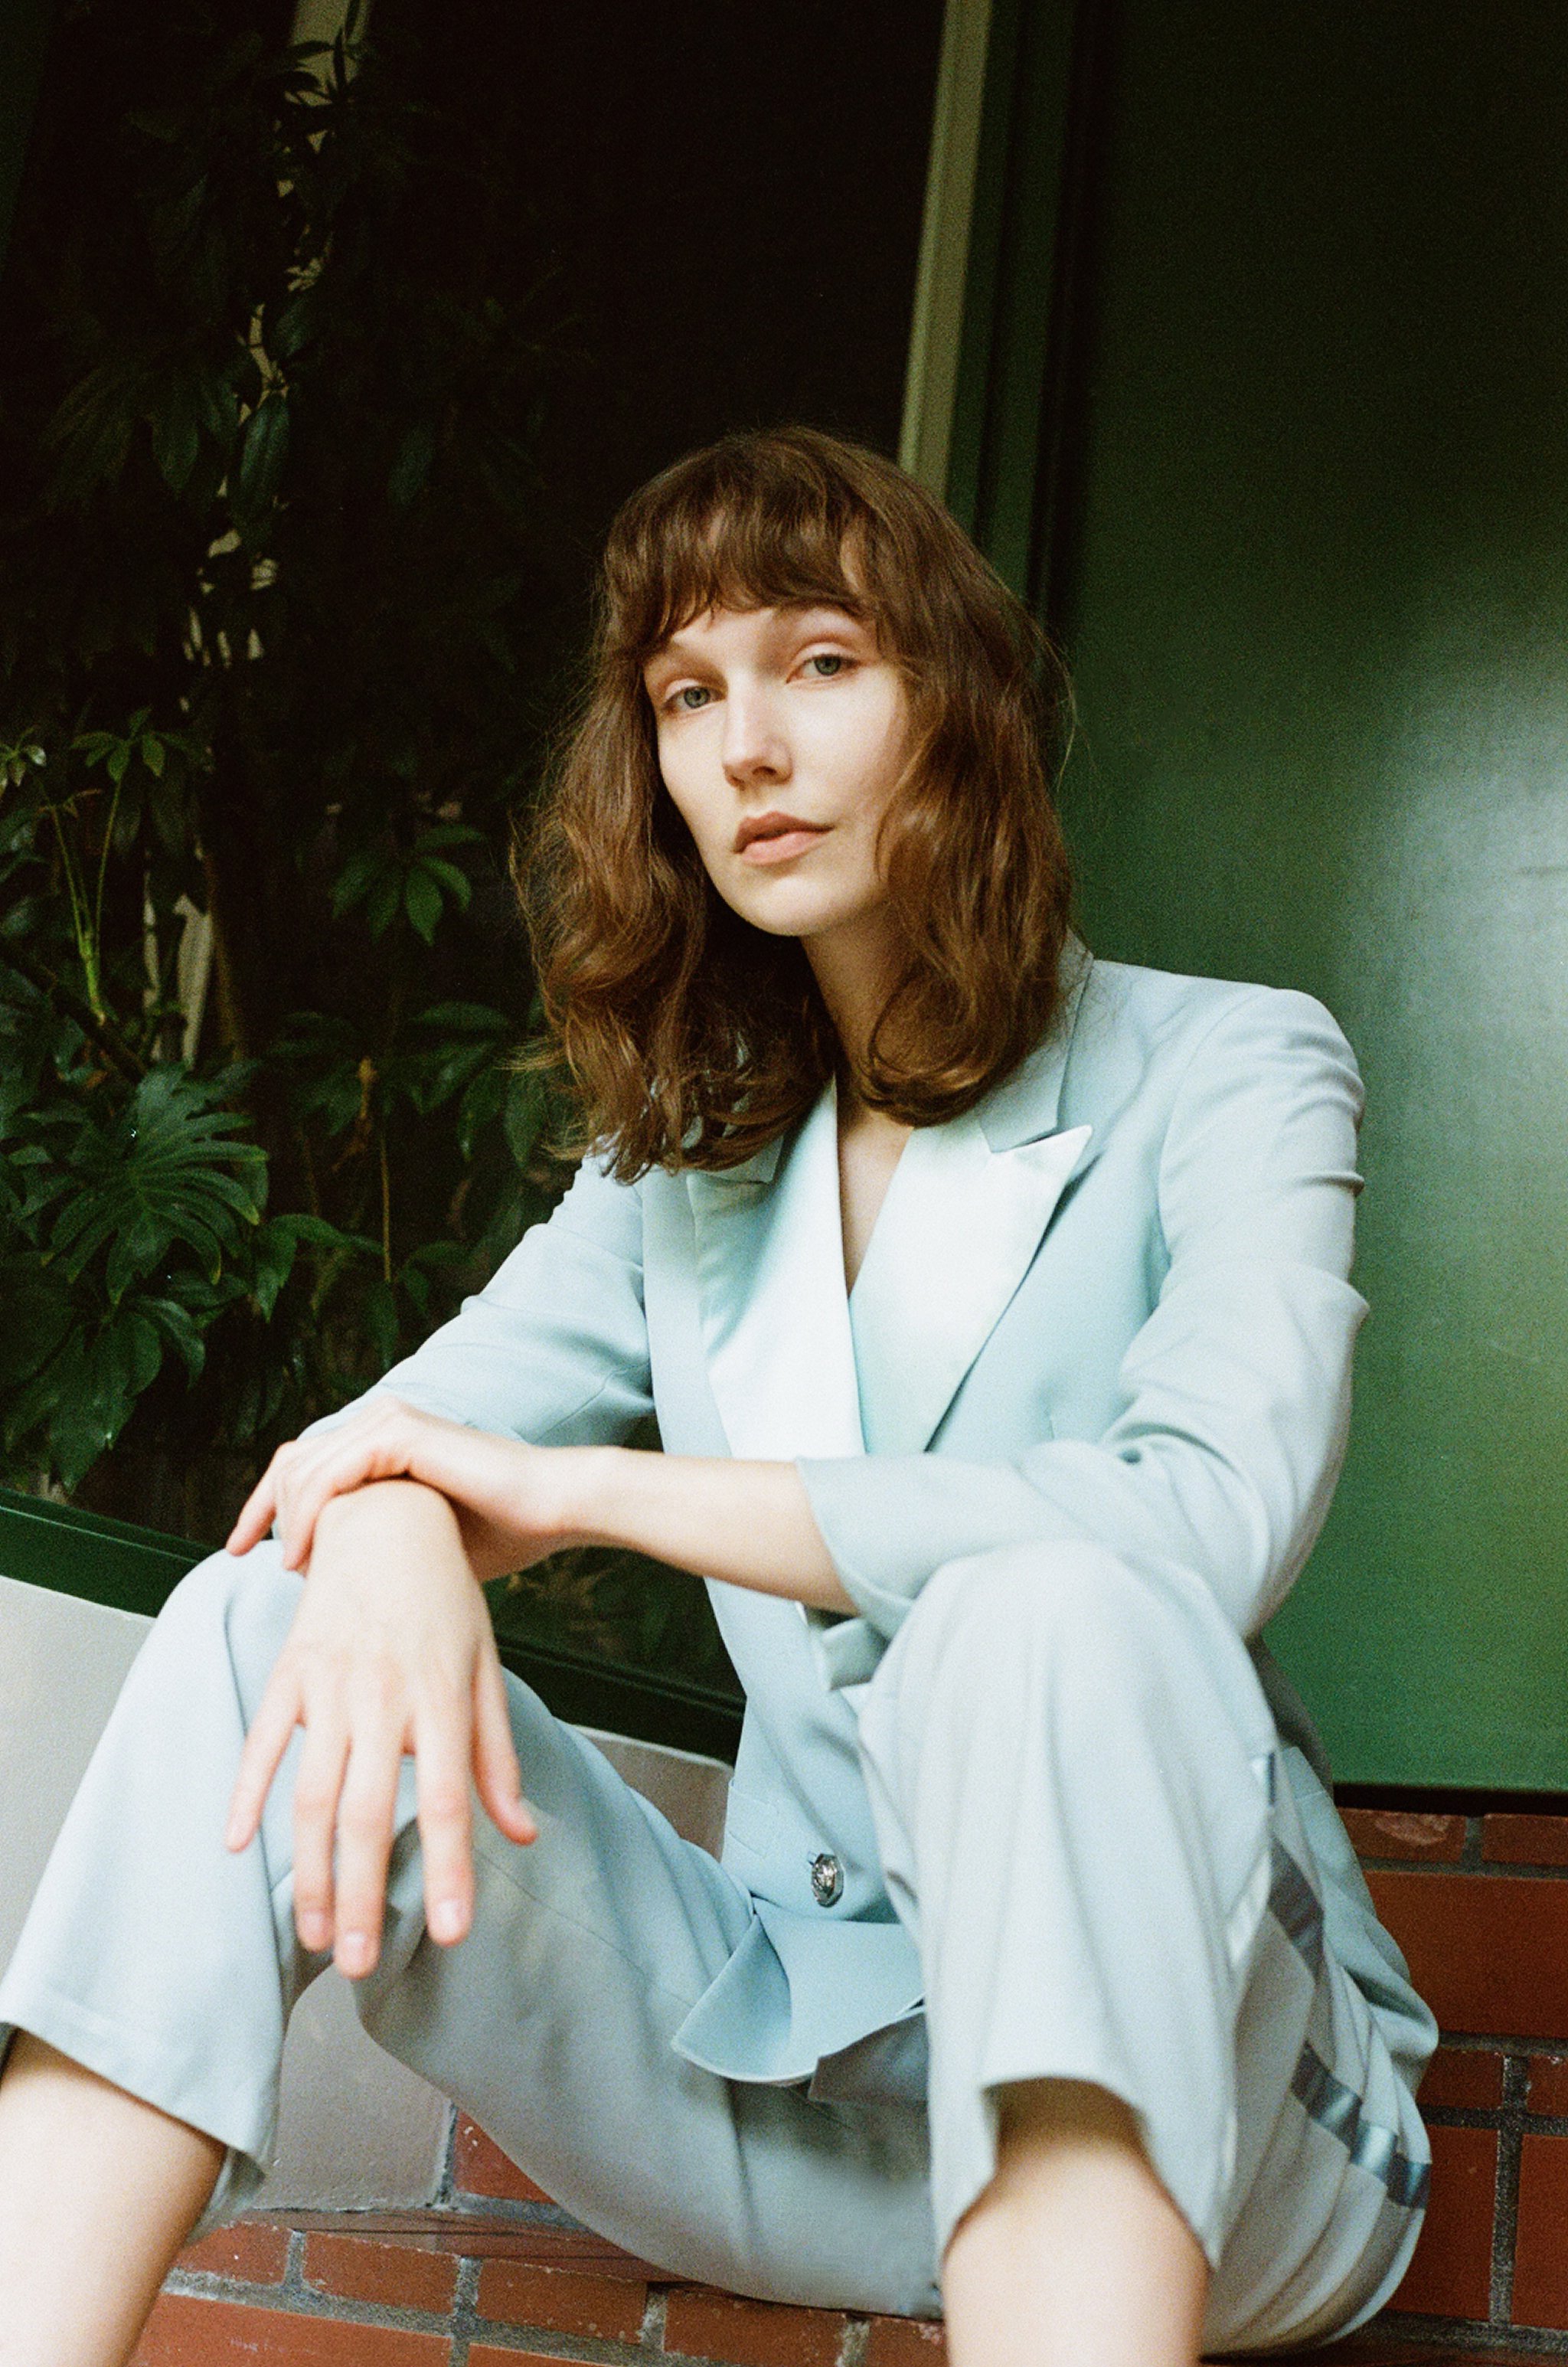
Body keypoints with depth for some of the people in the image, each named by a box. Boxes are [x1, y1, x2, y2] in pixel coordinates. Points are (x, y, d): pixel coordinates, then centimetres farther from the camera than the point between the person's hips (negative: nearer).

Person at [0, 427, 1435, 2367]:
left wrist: (576, 1489, -18)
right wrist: (391, 1540, -24)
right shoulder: (689, 1155, 14)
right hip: (784, 2092, 4)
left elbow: (1213, 1514, -21)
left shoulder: (1227, 1072, -3)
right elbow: (404, 1433, 3)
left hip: (1176, 2078, -4)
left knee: (1044, 1619, -35)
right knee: (265, 1628, -14)